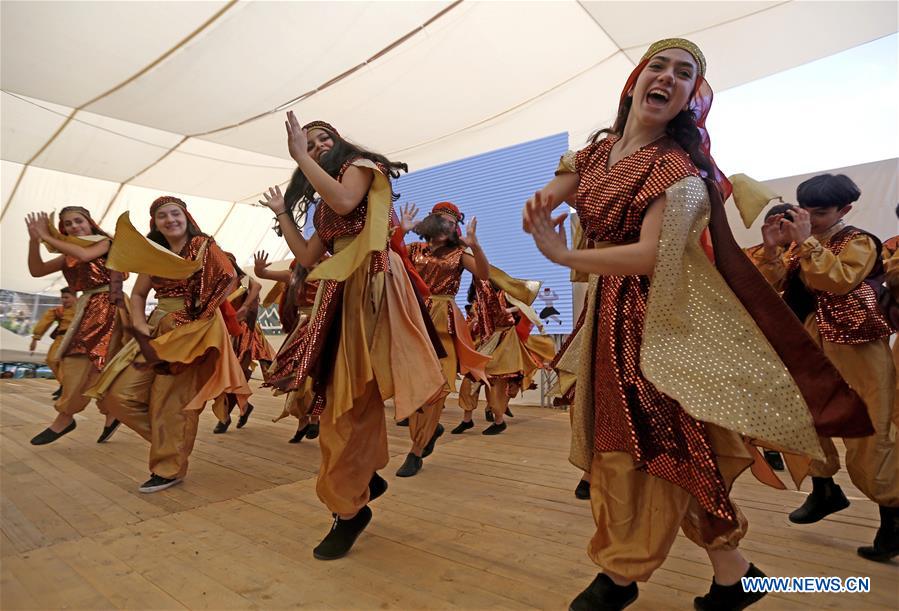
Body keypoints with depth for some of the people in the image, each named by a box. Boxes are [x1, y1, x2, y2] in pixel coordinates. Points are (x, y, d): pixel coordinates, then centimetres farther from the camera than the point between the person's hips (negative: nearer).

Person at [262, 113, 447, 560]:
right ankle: (366, 477, 25)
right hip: (339, 293, 9)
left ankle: (349, 507, 0)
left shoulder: (359, 164, 6)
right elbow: (307, 257, 18)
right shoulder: (322, 203, 27)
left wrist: (302, 157, -7)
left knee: (353, 398, -10)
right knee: (338, 396, 8)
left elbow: (344, 201, -18)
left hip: (370, 286, -9)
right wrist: (283, 213, 26)